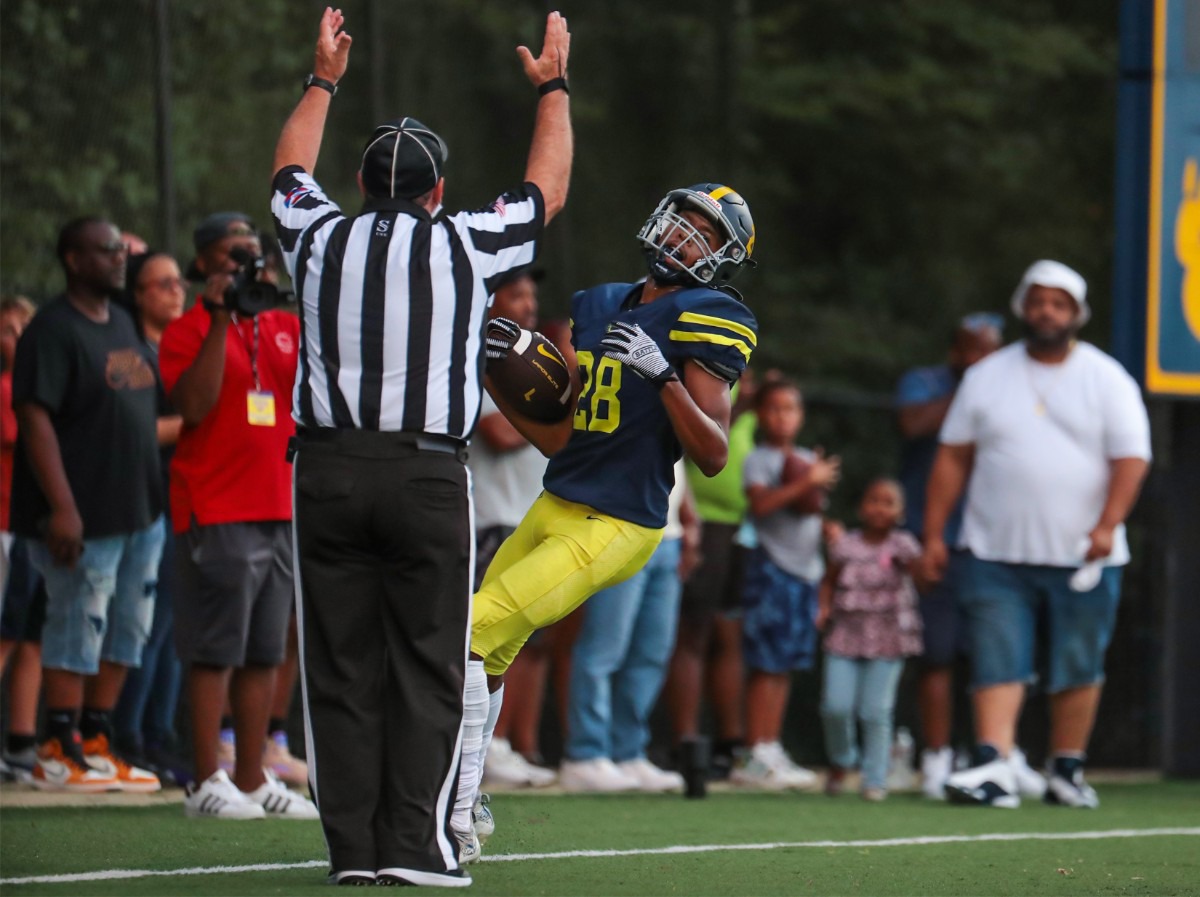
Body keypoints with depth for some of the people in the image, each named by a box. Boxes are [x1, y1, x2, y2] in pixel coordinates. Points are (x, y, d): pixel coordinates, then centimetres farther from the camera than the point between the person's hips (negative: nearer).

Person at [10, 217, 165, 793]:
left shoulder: (122, 323, 15)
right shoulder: (53, 330, -12)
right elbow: (35, 419, -18)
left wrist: (157, 497, 20)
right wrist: (62, 507, -24)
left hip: (139, 511, 9)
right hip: (85, 517, -9)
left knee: (126, 632, 11)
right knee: (77, 631, -4)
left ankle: (96, 741, 18)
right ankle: (59, 752, 1)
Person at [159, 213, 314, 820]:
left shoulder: (285, 327, 15)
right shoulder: (187, 333, -2)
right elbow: (194, 405, -16)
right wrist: (219, 322, -18)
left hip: (279, 510, 6)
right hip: (217, 513, -6)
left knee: (264, 654, 8)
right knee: (215, 651, -7)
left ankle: (252, 779, 13)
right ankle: (206, 783, -5)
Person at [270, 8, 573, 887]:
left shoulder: (320, 240, 7)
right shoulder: (466, 245, 2)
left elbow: (291, 172, 30)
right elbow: (547, 191, 20)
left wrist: (324, 80, 44)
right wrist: (553, 89, 33)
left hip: (329, 468, 2)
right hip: (427, 474, -2)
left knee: (341, 664, 4)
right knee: (426, 662, 2)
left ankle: (353, 843, 3)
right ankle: (413, 840, -3)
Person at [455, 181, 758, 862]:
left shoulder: (703, 320, -10)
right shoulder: (599, 307, 13)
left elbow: (713, 455, -18)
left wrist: (662, 373, -27)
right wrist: (494, 374, 11)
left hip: (612, 530, -8)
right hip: (554, 509, 8)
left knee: (469, 635, -15)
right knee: (486, 652, 17)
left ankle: (454, 812, -11)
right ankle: (463, 804, 33)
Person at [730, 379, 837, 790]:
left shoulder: (806, 460, 17)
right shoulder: (759, 459, -4)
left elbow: (814, 507, 12)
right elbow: (760, 502, -19)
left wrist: (813, 487, -6)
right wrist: (805, 483, -19)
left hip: (805, 569, 7)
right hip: (771, 566, -7)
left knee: (786, 665, 8)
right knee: (767, 664, -9)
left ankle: (771, 751, 13)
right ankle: (755, 756, -8)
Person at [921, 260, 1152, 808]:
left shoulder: (1107, 380, 4)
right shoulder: (987, 377, 10)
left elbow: (1131, 458, -3)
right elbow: (953, 457, 11)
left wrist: (1107, 526, -17)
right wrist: (934, 535, 5)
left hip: (1081, 558, -1)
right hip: (997, 556, 1)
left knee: (1079, 669, 4)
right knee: (998, 663, -10)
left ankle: (1066, 772, 14)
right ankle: (993, 768, -18)